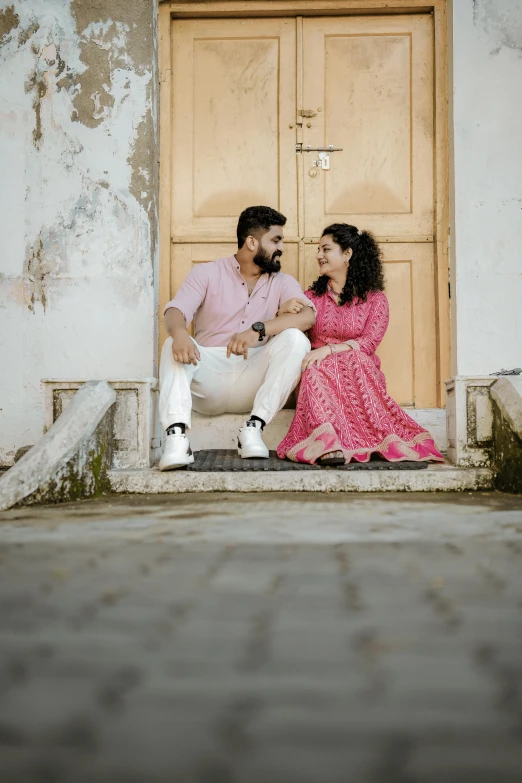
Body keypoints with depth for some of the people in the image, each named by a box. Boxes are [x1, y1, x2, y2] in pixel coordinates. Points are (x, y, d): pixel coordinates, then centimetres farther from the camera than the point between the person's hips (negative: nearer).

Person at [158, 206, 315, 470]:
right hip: (208, 380, -1)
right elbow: (175, 311, -9)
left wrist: (258, 330, -27)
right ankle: (176, 436, -42)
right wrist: (180, 333, -36)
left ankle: (254, 428, -26)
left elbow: (308, 315, -9)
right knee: (174, 345, -28)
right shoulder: (206, 273, 7)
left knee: (295, 339, -21)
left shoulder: (282, 282, 11)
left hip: (252, 381, 1)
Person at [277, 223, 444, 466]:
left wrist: (328, 350, -23)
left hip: (360, 373, -1)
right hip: (320, 376, 1)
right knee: (316, 369, -34)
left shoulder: (375, 299, 8)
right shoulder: (313, 296, 18)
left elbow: (369, 343, -8)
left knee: (356, 359, -35)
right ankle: (329, 443, -57)